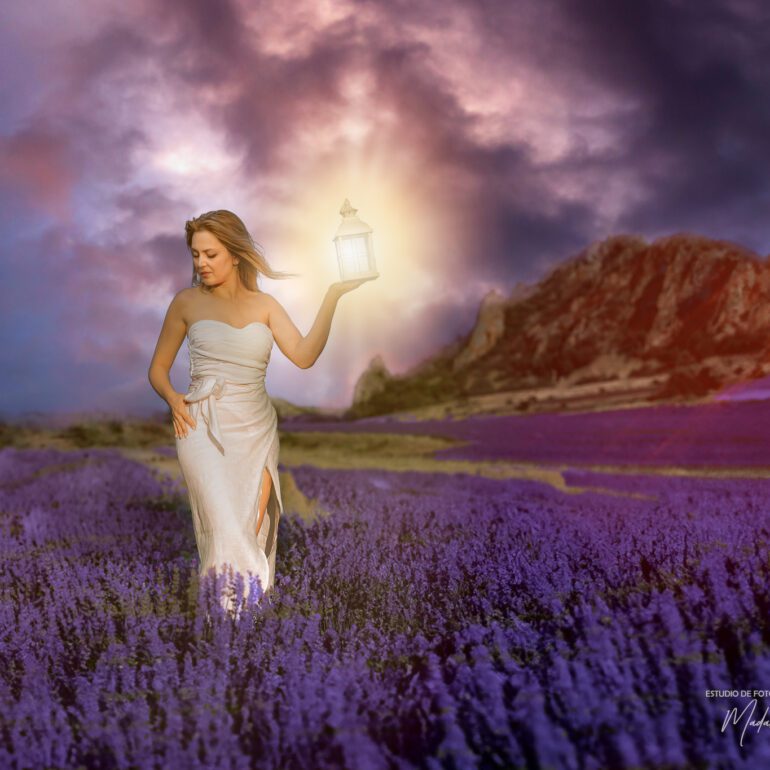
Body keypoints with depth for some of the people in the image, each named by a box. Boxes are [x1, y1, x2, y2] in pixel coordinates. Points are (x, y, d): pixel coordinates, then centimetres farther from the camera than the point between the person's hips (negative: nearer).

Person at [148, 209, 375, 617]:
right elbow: (158, 369, 12)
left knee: (252, 533, 0)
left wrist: (332, 298, -14)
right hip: (205, 428, -2)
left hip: (256, 430, 3)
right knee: (226, 530, -18)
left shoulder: (264, 304, 8)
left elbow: (303, 356, -7)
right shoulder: (187, 302, 5)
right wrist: (172, 398, -10)